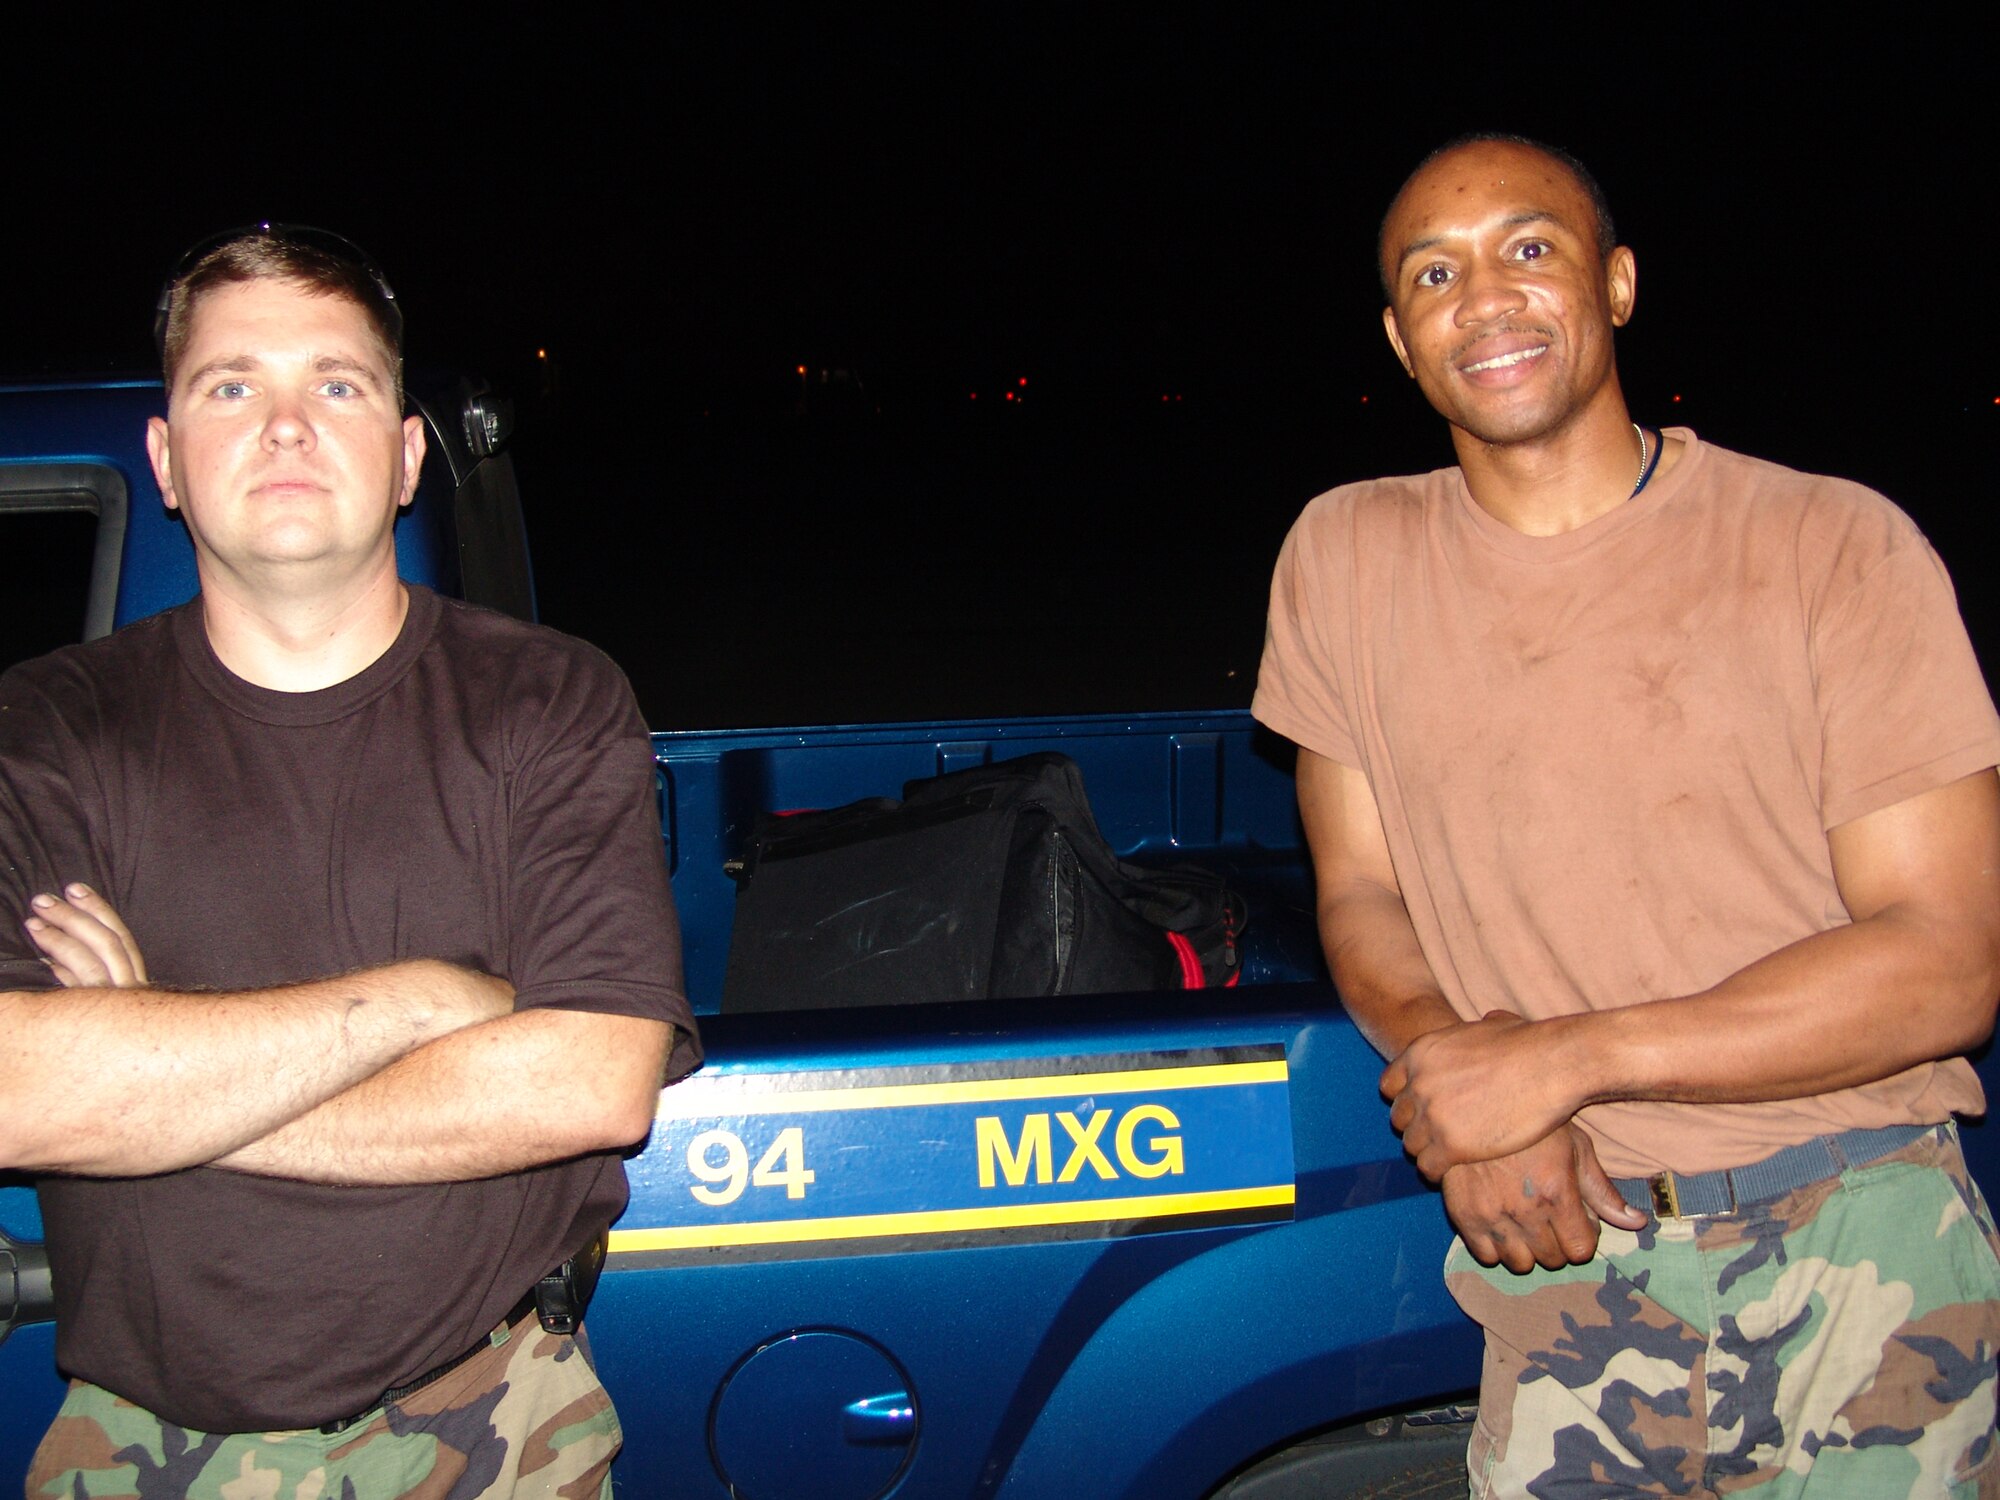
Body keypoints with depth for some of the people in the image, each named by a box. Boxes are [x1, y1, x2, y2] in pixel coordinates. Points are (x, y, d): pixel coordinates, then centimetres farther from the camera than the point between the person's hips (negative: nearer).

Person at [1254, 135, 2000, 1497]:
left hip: (1864, 1257, -1)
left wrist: (1568, 1055, -18)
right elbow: (1361, 893, 8)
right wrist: (1456, 1067, -14)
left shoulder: (1837, 547, -7)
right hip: (1567, 1258, 2)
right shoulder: (1344, 557, 3)